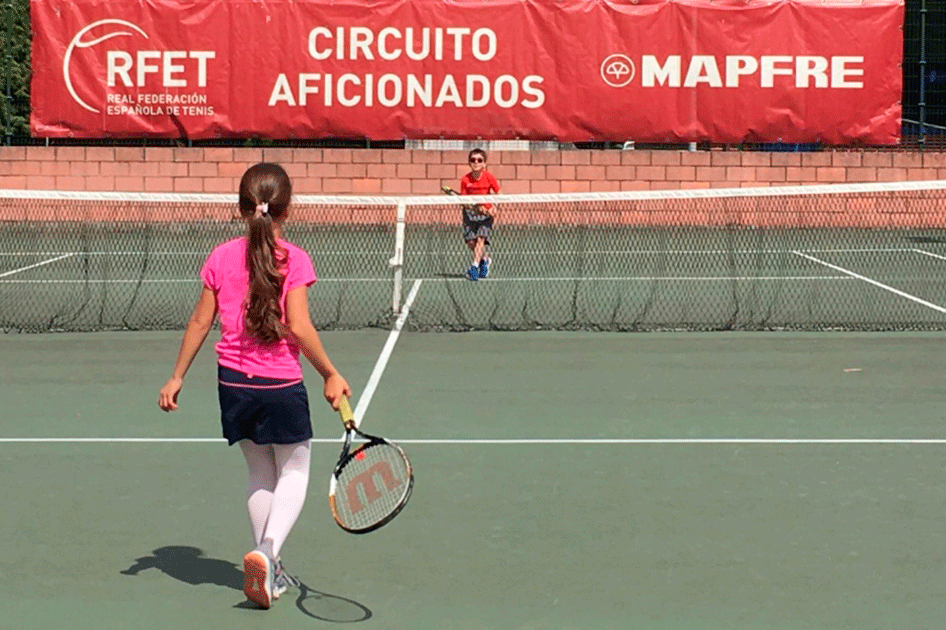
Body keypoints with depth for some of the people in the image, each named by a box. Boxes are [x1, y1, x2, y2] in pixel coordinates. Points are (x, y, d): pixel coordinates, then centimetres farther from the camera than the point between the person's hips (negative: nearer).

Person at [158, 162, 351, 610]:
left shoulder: (221, 257, 0)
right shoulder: (293, 259, -11)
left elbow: (200, 322, 3)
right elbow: (298, 326, -18)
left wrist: (176, 377, 12)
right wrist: (331, 375, -9)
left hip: (233, 383, 4)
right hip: (281, 385, -4)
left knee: (260, 472, 19)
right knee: (293, 472, 12)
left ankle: (269, 571, 24)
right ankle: (266, 551, -12)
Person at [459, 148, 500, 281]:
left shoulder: (489, 178, -12)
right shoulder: (465, 180, -10)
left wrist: (494, 207, -17)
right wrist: (476, 207, -22)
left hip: (486, 212, -2)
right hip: (470, 212, 2)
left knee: (481, 239, -17)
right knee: (471, 242, -1)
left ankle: (475, 265, -23)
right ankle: (485, 258, 27)